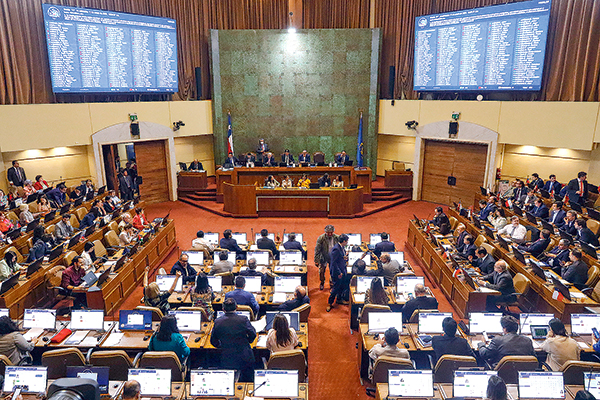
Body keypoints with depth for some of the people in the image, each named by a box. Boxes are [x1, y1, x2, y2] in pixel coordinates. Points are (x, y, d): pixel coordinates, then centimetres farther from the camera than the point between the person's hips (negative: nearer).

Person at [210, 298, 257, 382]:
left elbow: (213, 341, 4)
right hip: (245, 358, -1)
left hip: (226, 360, 1)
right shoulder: (243, 320, -12)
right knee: (248, 382, 17)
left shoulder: (217, 322, -6)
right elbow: (253, 335, -4)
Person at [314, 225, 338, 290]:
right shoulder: (321, 238, -17)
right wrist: (316, 260, -12)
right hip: (323, 257, -1)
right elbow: (317, 250, -12)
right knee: (321, 271, 3)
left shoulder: (336, 238, -11)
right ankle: (322, 283, 34)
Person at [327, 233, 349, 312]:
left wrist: (345, 258, -3)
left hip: (342, 271, 9)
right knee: (336, 288, 1)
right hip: (337, 273, -9)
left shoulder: (342, 247, 4)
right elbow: (333, 263, -25)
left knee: (342, 286, 22)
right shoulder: (336, 249, -26)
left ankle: (339, 299, 42)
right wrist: (339, 273, -21)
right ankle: (329, 303, 16)